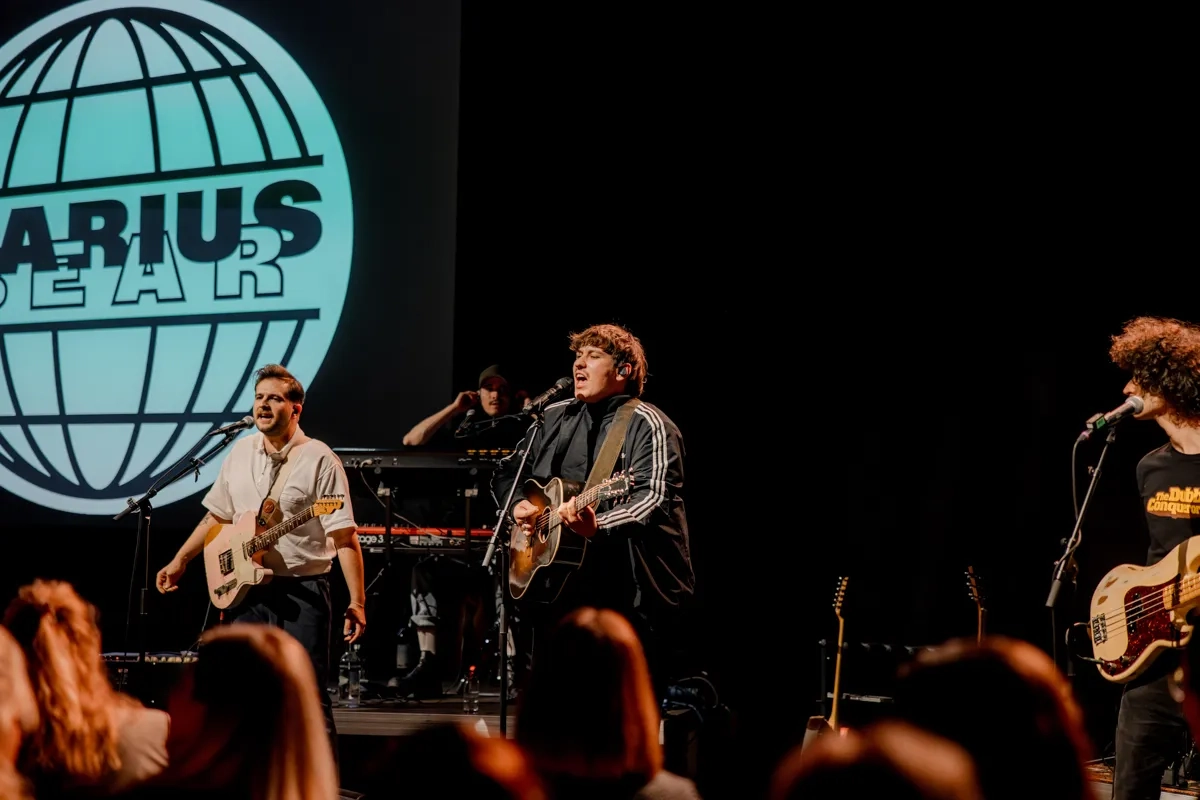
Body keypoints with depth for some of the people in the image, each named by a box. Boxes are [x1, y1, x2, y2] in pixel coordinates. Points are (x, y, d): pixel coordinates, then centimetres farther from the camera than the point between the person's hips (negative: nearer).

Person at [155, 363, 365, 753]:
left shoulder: (318, 459, -9)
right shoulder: (241, 451, 9)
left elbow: (345, 537, -12)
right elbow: (217, 516, 22)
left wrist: (357, 602, -17)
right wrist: (180, 560, 17)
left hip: (301, 592, -6)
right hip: (246, 590, 6)